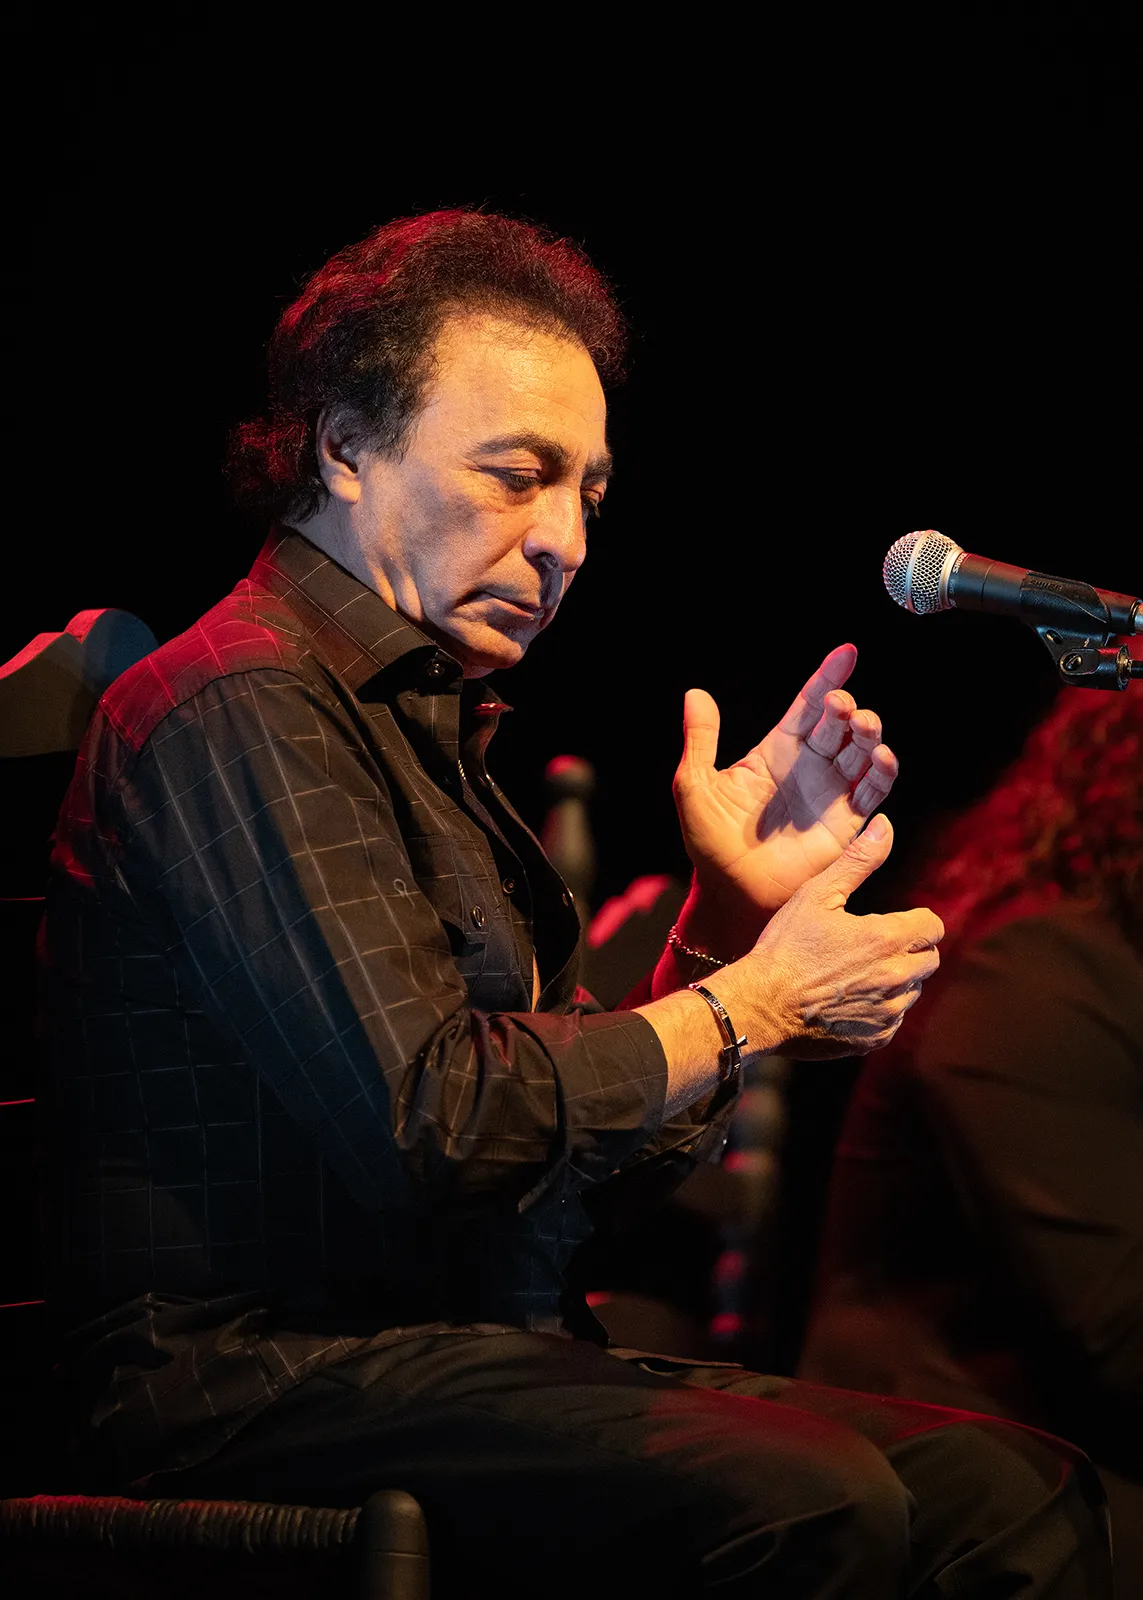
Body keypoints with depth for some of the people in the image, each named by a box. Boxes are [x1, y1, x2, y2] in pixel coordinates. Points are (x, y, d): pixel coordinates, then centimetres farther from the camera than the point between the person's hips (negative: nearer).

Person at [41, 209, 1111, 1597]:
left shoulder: (424, 724, 21)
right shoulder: (240, 703, -9)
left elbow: (613, 1157, 19)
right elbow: (429, 1121, -19)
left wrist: (732, 911, 6)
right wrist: (752, 1003, -7)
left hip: (478, 1352, 9)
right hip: (264, 1381, -9)